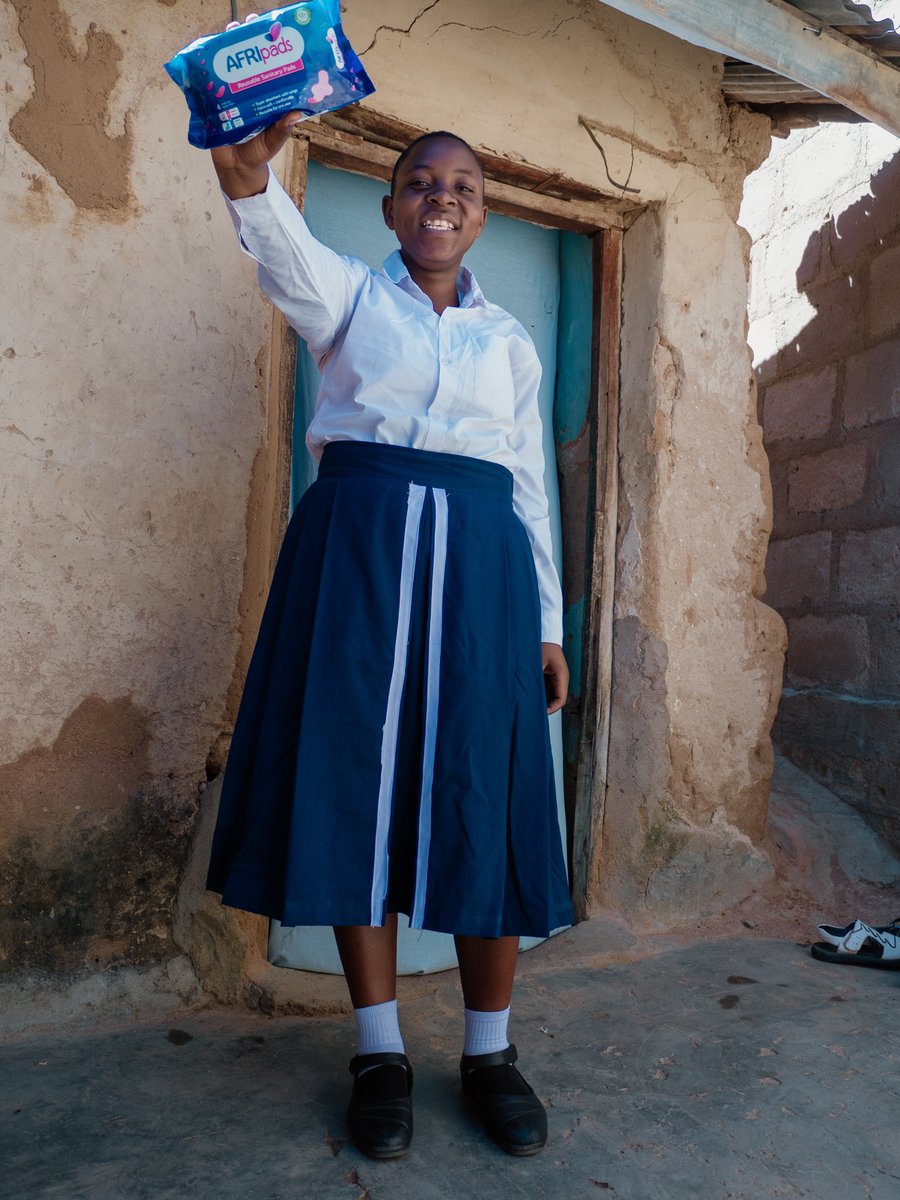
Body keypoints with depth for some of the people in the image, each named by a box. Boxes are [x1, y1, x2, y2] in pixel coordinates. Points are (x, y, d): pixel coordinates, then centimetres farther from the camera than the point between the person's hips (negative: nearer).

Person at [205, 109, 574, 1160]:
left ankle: (489, 1051, 15)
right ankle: (381, 1051, 15)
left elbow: (528, 483, 17)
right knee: (356, 780, -1)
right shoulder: (350, 296, 13)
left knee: (484, 795, -1)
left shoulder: (510, 341, 20)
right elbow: (282, 248, -12)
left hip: (480, 558, 2)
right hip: (356, 542, -1)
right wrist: (246, 167, -35)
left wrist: (547, 623, 11)